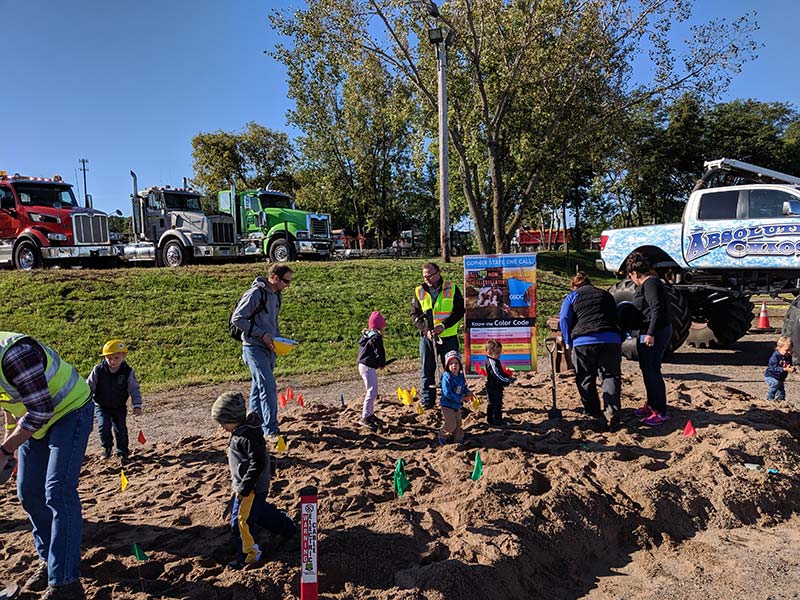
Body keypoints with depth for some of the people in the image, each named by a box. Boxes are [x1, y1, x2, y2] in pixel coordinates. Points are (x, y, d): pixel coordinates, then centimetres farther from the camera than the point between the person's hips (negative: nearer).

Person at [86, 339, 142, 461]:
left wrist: (137, 405, -19)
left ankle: (122, 451, 23)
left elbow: (134, 389, -10)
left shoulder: (128, 372, -15)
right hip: (101, 406, 0)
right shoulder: (98, 370, -15)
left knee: (121, 429, 1)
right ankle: (107, 447, 13)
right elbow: (88, 387, -6)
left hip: (119, 407, 0)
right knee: (104, 426, -15)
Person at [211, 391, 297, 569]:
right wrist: (237, 482, 21)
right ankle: (288, 528, 40)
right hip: (249, 485, 10)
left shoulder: (247, 437, -29)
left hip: (251, 488, -10)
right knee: (261, 511, 24)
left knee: (240, 520, 3)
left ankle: (248, 554, 21)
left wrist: (244, 487, -24)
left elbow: (258, 463, -30)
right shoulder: (242, 431, 3)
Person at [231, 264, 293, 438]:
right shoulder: (255, 294, -15)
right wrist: (262, 334, -19)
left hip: (269, 348, 8)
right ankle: (271, 429, -6)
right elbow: (237, 318, -18)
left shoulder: (275, 295, 12)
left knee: (259, 387, 14)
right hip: (255, 348, -8)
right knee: (269, 387, -11)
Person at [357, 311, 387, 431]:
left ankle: (370, 413, 31)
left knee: (371, 391, 20)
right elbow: (379, 353, -17)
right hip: (368, 367, -10)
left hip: (363, 365, 10)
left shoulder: (365, 335, 12)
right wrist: (382, 364, 3)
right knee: (372, 392, -8)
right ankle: (365, 418, -7)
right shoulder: (376, 337, -16)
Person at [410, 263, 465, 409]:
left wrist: (443, 325, -15)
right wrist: (425, 329, -13)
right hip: (427, 337, 2)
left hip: (448, 336, -1)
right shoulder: (419, 291, 2)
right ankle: (427, 401, 19)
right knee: (426, 370, 6)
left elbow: (460, 310, -4)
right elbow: (414, 314, 3)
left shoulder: (452, 288, -3)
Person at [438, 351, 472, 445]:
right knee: (451, 424, -3)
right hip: (448, 405, -7)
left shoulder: (461, 376, 1)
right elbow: (447, 393, -26)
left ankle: (458, 439, 33)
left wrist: (468, 392, -4)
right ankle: (442, 436, 21)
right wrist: (459, 399, -22)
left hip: (457, 405, 7)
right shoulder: (446, 377, -22)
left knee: (458, 423, 17)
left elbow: (463, 387, 17)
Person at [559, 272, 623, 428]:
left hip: (583, 341, -2)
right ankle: (611, 411, -11)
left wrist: (568, 342, 11)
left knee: (586, 379, 11)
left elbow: (564, 320, 4)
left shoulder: (571, 296, 15)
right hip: (611, 339, 3)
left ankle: (593, 413, 16)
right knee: (610, 376, 6)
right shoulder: (606, 294, 26)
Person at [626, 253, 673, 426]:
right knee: (647, 368, 19)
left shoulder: (649, 283, -15)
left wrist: (651, 333, -27)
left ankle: (661, 412, 0)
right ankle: (651, 404, 32)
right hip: (649, 332, 11)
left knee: (652, 371, -7)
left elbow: (657, 308, -24)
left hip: (655, 333, -11)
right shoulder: (649, 282, 17)